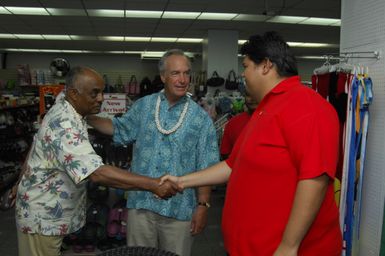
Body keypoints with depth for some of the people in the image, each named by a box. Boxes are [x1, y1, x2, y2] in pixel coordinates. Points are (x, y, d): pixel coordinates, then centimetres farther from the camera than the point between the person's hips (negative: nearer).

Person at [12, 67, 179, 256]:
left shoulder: (63, 109, -1)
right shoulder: (64, 126, -33)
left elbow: (38, 143, 12)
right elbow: (98, 174, -43)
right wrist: (153, 185, -44)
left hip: (49, 212, 9)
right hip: (41, 218, -9)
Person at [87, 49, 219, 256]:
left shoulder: (200, 118, -3)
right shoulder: (143, 106, 5)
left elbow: (206, 168, -3)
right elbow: (120, 130, 18)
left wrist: (203, 205, -6)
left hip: (179, 209, -2)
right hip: (140, 203, 3)